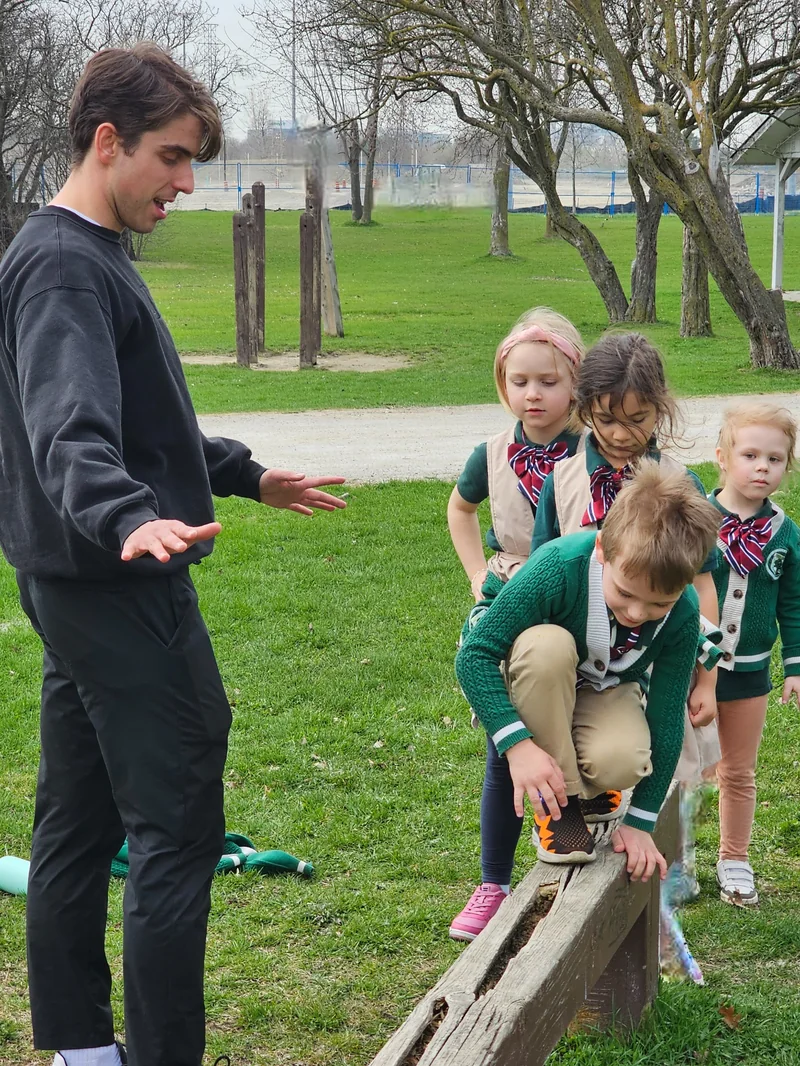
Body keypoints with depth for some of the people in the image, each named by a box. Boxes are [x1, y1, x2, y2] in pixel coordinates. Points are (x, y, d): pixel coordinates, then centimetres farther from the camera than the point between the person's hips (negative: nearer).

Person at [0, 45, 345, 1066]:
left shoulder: (87, 257, 17)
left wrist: (244, 474, 36)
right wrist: (125, 518, -50)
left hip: (84, 585, 10)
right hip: (119, 587, -10)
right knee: (177, 826, -7)